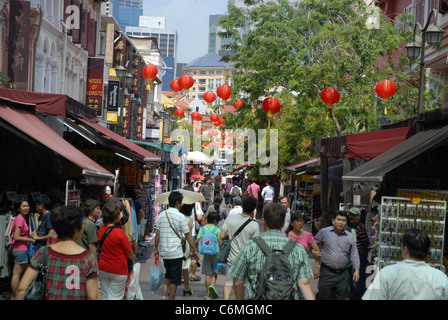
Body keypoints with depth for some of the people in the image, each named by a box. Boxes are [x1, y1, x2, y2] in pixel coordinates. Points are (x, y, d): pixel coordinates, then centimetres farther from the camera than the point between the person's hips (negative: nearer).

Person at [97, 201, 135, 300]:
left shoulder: (101, 230, -4)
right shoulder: (120, 233, -21)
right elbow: (129, 252, -11)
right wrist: (133, 259, 11)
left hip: (103, 269, 6)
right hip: (118, 271, -5)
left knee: (104, 296, 16)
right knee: (115, 297, 3)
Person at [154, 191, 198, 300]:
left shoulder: (162, 214, 4)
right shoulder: (180, 216, -11)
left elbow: (158, 233, 7)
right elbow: (188, 235, -8)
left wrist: (156, 248, 17)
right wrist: (194, 250, 0)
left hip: (164, 252, 6)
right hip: (176, 252, -6)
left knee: (168, 274, 21)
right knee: (175, 278, 6)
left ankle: (164, 295, 8)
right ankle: (171, 298, 9)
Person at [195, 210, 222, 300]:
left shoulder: (202, 229, 3)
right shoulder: (217, 230, -5)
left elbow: (196, 241, -2)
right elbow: (220, 243, -8)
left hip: (206, 254, 2)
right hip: (215, 254, -2)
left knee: (207, 274, 5)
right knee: (215, 272, 14)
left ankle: (208, 295, 5)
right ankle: (212, 285, -14)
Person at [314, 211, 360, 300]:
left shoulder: (350, 237, 8)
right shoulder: (324, 232, 1)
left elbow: (354, 255, 9)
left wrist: (356, 269, 1)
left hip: (343, 273, 3)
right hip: (327, 272, -3)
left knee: (341, 297, 8)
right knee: (323, 297, -1)